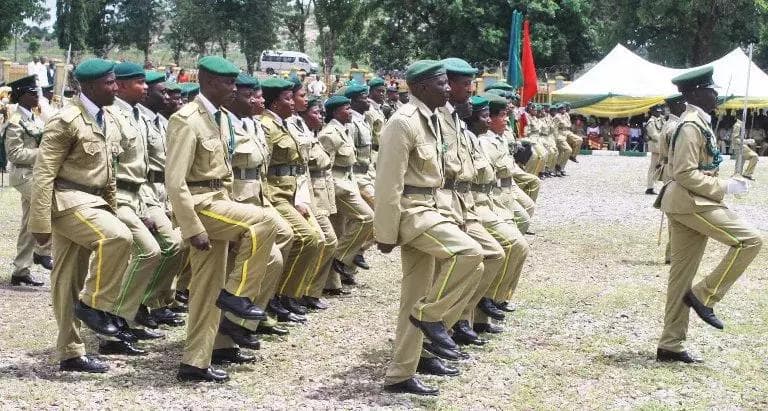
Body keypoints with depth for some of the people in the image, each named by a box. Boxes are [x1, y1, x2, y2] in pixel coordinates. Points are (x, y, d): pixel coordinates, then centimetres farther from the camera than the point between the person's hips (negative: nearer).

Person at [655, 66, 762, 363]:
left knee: (682, 274, 9)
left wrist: (722, 187, 17)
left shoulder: (699, 122, 16)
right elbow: (685, 174, -21)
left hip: (690, 203, 10)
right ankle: (704, 296, -6)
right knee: (749, 240, -13)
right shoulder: (691, 125, -15)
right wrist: (725, 187, -17)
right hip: (690, 202, -10)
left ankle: (670, 345, 13)